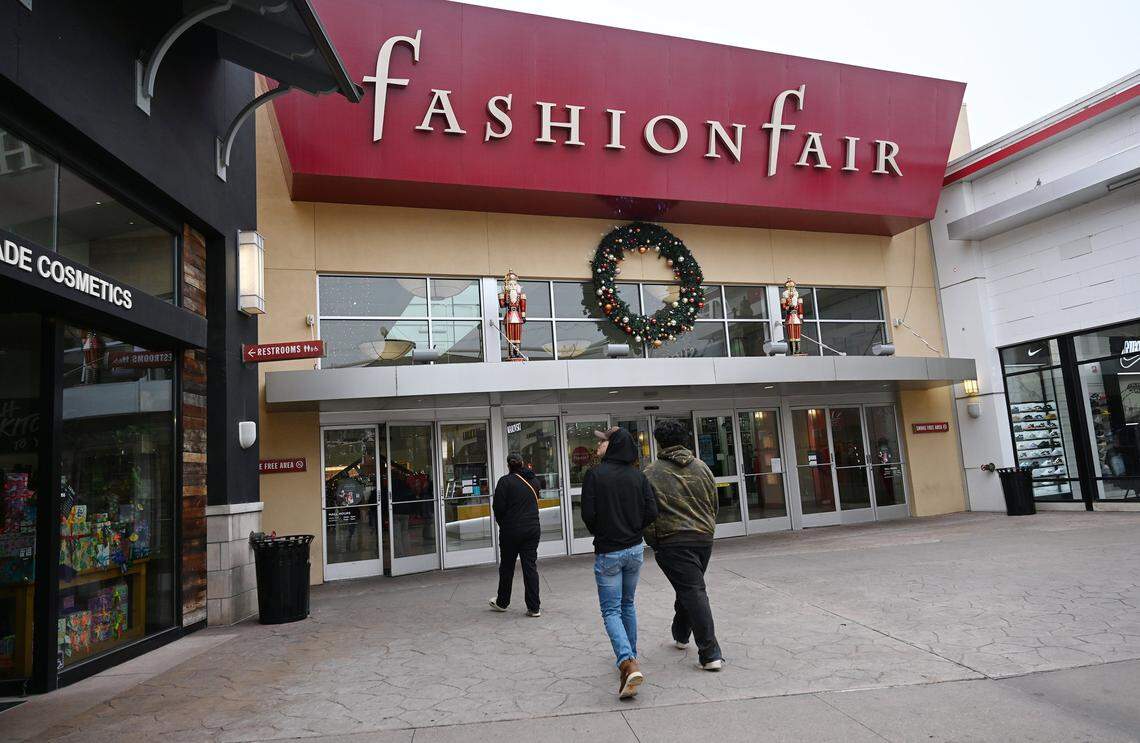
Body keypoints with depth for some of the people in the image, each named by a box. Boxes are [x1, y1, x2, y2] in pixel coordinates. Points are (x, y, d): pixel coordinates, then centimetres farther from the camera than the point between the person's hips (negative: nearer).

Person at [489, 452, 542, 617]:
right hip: (533, 529, 4)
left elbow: (498, 506, -12)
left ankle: (502, 602, 30)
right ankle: (534, 608, 5)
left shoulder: (505, 481, -12)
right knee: (531, 567, 6)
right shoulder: (534, 481, 4)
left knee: (507, 567, 13)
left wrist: (502, 523, 4)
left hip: (511, 531, -3)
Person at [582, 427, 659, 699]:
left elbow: (588, 513, -15)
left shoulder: (594, 474, -13)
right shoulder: (637, 476, 0)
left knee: (611, 611, 2)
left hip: (607, 552, -5)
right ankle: (630, 657, 31)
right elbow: (651, 511, -4)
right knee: (628, 605, 21)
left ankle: (628, 665, -15)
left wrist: (600, 534, 5)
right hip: (635, 549, 5)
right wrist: (633, 531, 11)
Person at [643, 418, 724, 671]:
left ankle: (710, 654, -7)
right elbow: (714, 505, 13)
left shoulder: (651, 473, -8)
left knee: (693, 591, -4)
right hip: (703, 538, 6)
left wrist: (653, 542, 4)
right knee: (690, 587, 22)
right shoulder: (702, 467, 7)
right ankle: (681, 635, 39)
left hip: (672, 541, -5)